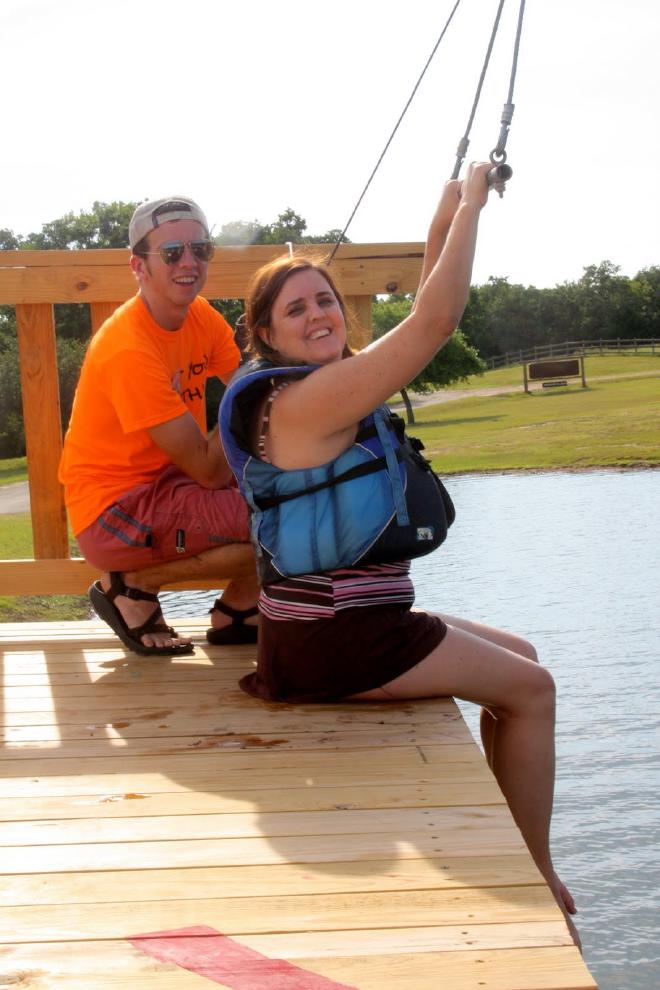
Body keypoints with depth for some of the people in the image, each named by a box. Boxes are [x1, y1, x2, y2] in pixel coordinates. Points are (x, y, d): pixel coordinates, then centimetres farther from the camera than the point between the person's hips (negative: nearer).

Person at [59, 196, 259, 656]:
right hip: (115, 513, -8)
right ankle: (135, 585, -4)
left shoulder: (202, 317, 1)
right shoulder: (129, 349, -24)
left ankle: (236, 612, 13)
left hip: (167, 482, 8)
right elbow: (208, 469, -23)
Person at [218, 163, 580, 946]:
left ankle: (506, 850, 31)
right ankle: (539, 886, 14)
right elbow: (436, 320, -22)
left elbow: (423, 325, 20)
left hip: (351, 619, 10)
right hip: (330, 640, -10)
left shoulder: (328, 387, 10)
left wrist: (443, 226, 13)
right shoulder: (308, 397, -20)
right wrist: (471, 204, -11)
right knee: (530, 688, 0)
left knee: (517, 658, 21)